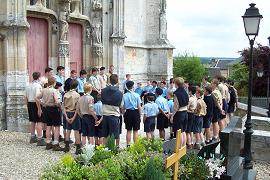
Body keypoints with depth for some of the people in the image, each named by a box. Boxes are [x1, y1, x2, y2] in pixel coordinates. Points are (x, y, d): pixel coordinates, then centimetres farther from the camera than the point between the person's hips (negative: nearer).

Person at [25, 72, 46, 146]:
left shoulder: (28, 86, 10)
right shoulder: (38, 86, -15)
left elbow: (26, 97, 15)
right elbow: (37, 98, -22)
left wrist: (28, 106, 24)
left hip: (30, 104, 8)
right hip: (36, 104, -8)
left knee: (32, 122, 19)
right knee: (39, 122, -5)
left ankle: (32, 137, 30)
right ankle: (40, 140, -5)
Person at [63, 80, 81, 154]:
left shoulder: (65, 94, 1)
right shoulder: (77, 95, -11)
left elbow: (64, 107, 0)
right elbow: (77, 108, -14)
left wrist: (66, 116, -1)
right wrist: (74, 117, -11)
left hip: (67, 114, 4)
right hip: (74, 113, -4)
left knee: (68, 130, 14)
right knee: (76, 131, 0)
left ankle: (67, 147, 20)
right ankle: (78, 148, 2)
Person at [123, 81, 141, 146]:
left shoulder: (124, 96, -4)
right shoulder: (136, 95, -7)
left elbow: (122, 107, -3)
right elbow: (139, 107, -4)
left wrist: (123, 114, 11)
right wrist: (140, 115, 6)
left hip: (128, 113, 1)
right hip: (135, 112, -1)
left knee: (128, 131, 10)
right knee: (135, 131, 6)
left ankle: (128, 145, 13)